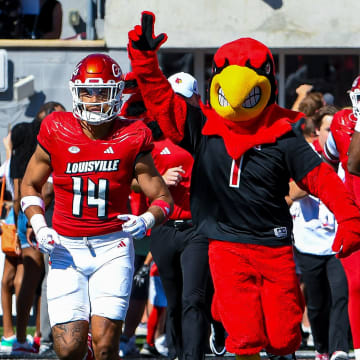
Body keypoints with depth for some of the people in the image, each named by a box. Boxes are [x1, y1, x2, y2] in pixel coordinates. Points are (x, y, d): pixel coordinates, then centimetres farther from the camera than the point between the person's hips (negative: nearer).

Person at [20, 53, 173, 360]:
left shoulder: (130, 139, -3)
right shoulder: (57, 133, -1)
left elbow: (163, 199, 3)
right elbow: (30, 185, 14)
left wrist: (147, 221, -19)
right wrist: (39, 226, -3)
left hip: (112, 247, -1)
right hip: (66, 249, 1)